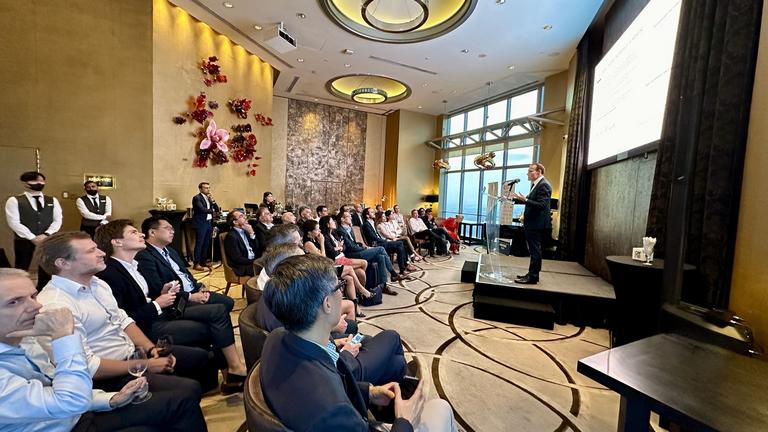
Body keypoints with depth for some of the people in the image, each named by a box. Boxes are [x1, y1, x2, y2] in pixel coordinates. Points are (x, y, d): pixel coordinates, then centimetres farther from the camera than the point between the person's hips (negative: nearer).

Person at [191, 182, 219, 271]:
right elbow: (202, 209, -20)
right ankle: (196, 264, 1)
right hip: (201, 223, -7)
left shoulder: (209, 198, 15)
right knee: (199, 244, -4)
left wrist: (212, 201, -3)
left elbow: (217, 209, 10)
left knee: (206, 244, 10)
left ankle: (203, 261, 19)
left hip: (209, 223, 7)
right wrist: (213, 211, -11)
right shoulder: (197, 198, -7)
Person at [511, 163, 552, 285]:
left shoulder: (544, 185, -15)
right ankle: (532, 274, 27)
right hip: (531, 224, 10)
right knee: (534, 250, 17)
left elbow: (541, 205, -23)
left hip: (537, 224, -10)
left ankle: (532, 277, 6)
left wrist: (525, 200, -27)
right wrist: (516, 198, 12)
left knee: (535, 251, -2)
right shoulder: (535, 184, 14)